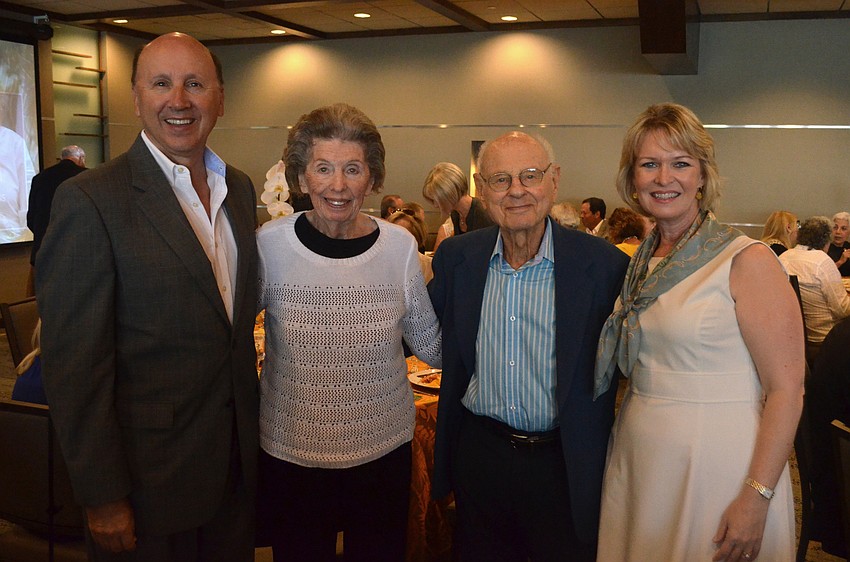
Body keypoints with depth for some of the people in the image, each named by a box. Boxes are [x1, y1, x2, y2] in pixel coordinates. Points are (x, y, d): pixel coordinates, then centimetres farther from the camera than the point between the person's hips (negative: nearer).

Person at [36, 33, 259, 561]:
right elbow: (74, 363, -16)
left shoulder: (240, 188, 5)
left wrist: (253, 427, 11)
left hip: (239, 459, 6)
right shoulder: (90, 200, -16)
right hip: (150, 475, -6)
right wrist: (102, 496, -14)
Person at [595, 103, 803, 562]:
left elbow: (786, 389, -16)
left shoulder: (746, 261, -13)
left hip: (716, 467, -6)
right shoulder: (639, 264, 7)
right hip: (638, 463, 6)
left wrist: (756, 498, -19)